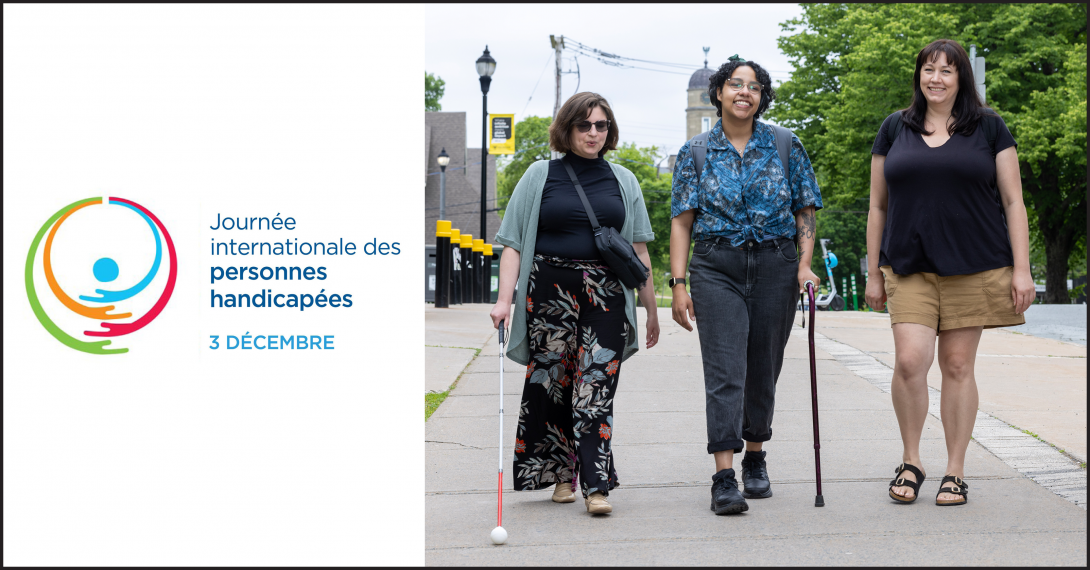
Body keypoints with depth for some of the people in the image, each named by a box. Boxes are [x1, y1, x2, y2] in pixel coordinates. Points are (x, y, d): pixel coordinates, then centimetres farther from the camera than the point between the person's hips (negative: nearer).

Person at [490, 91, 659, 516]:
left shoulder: (622, 180, 13)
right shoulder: (541, 175, 7)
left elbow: (638, 248, 15)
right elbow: (514, 242, 3)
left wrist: (651, 308, 14)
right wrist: (504, 298, -8)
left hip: (606, 295, 1)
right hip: (549, 291, 0)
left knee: (596, 386, -8)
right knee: (552, 382, 2)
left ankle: (596, 485, -10)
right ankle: (561, 475, 17)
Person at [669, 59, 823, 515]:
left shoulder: (786, 147, 6)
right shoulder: (696, 153, 5)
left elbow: (806, 211, 8)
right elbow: (682, 221, 3)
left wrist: (805, 264, -5)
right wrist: (679, 284, -5)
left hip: (775, 265, 2)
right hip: (716, 267, -1)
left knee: (764, 367, 9)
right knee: (724, 368, -11)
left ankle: (755, 458, 28)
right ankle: (724, 477, -15)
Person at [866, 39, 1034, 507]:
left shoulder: (988, 127, 5)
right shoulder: (894, 129, 10)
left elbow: (1013, 202, 4)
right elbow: (878, 206, 13)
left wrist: (1021, 268, -4)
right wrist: (873, 272, 10)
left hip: (974, 267, -1)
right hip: (910, 268, 1)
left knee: (957, 366, 1)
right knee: (910, 360, -13)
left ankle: (955, 472, 11)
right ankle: (910, 463, 6)